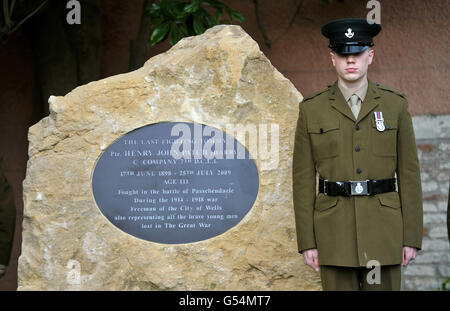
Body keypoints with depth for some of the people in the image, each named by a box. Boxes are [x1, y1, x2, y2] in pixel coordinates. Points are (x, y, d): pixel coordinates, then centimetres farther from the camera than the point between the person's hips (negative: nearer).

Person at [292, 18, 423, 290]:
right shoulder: (312, 109, 3)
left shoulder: (395, 105, 4)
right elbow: (303, 178, 3)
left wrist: (412, 237, -1)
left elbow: (409, 173, 3)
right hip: (335, 233, 0)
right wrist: (307, 242, -2)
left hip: (384, 231, 0)